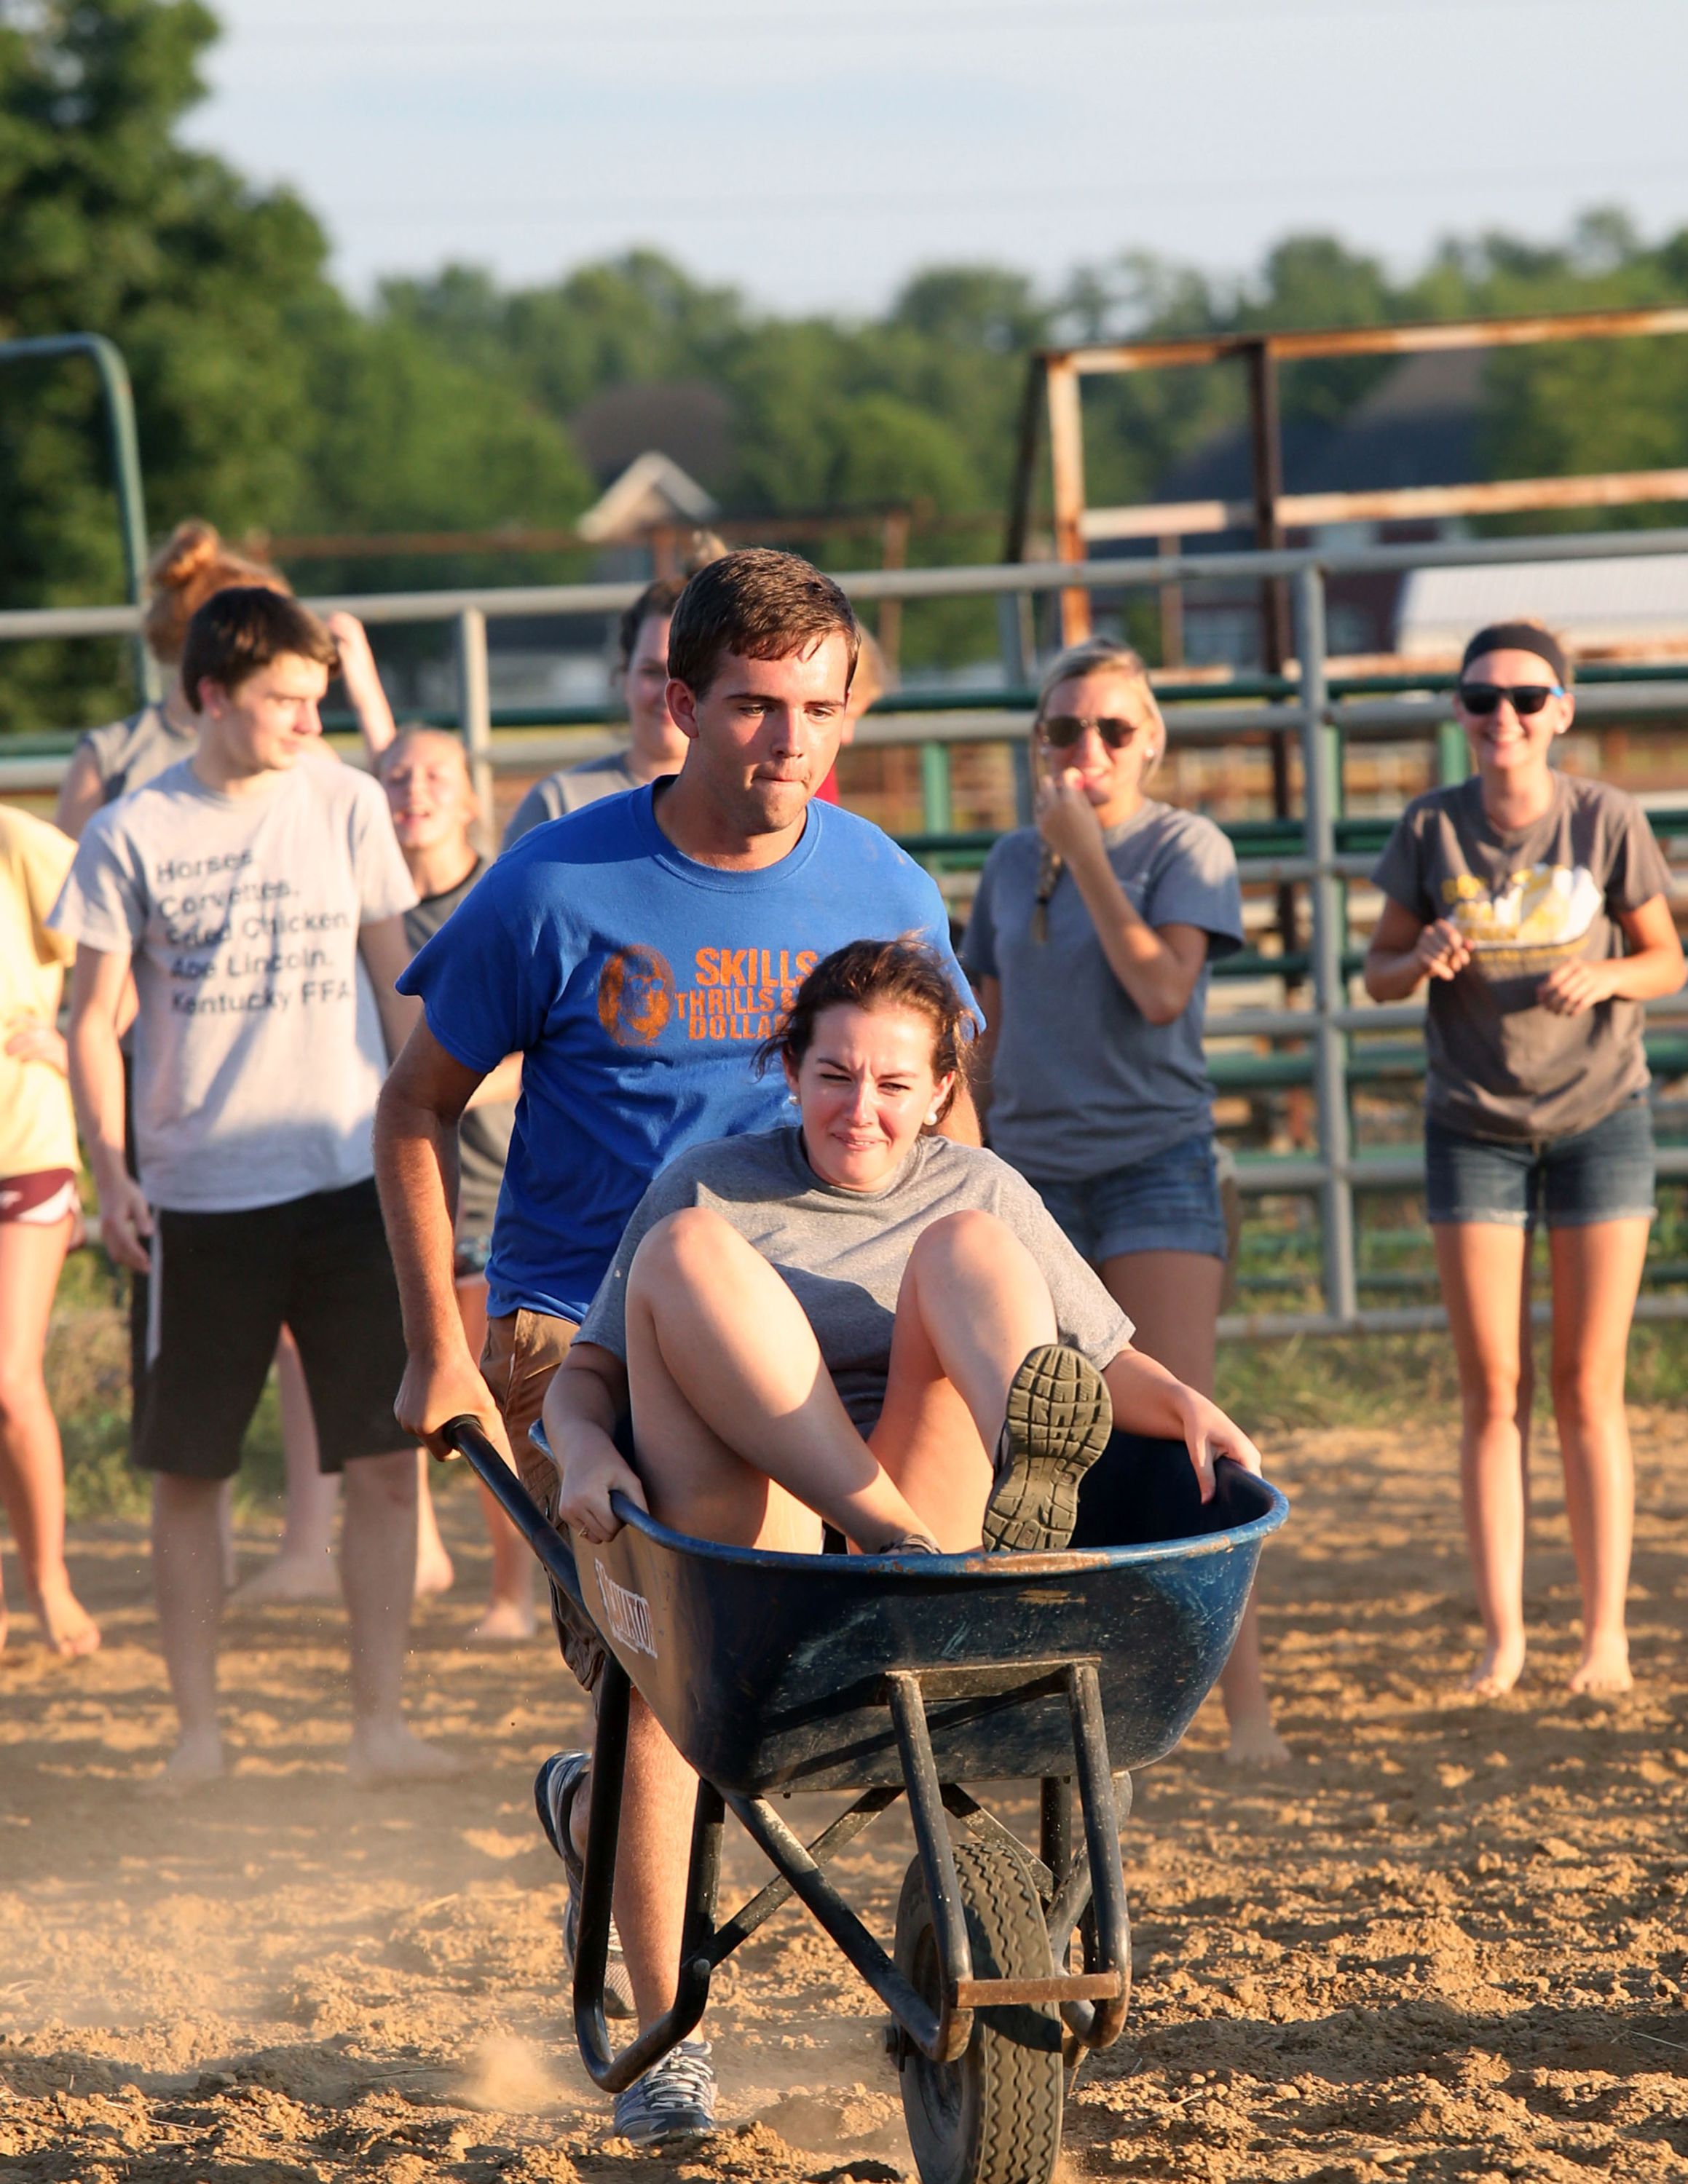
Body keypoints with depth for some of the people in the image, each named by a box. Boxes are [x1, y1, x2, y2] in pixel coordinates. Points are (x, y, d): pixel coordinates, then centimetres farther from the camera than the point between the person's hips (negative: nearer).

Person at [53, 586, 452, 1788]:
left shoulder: (346, 804, 2)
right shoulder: (135, 832, -3)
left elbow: (395, 976, 10)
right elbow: (94, 1016, 1)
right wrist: (112, 1170, -9)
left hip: (347, 1179, 1)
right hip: (197, 1193, -1)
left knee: (385, 1458, -2)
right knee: (187, 1472, 4)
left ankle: (382, 1721, 6)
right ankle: (199, 1726, 15)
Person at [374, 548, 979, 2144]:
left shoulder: (881, 893, -1)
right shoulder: (560, 891, -10)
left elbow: (941, 1130, 12)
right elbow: (416, 1110, 1)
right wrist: (439, 1348, -4)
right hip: (582, 1327, -3)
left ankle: (606, 1808, 29)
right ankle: (660, 2039, -1)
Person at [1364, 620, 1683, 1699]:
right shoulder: (1433, 828, -5)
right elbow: (1380, 970, 4)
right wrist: (1422, 961, -19)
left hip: (1599, 1116, -1)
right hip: (1475, 1126, 1)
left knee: (1590, 1390, 1)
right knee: (1491, 1392, 0)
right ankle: (1503, 1630, 4)